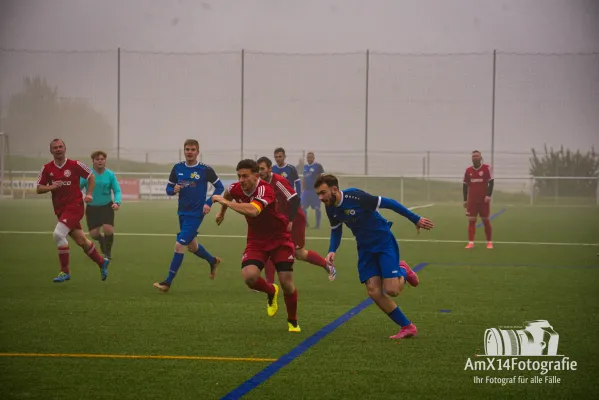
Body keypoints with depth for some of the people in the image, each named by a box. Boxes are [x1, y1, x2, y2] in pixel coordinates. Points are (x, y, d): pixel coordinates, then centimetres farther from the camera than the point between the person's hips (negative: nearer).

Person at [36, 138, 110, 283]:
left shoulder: (75, 165, -5)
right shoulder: (47, 168, 4)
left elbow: (91, 176, 8)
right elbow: (39, 189, 4)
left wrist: (89, 194, -1)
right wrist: (51, 187, -15)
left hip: (75, 206, -5)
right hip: (60, 209, 5)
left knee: (58, 234, -22)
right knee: (81, 241, 8)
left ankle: (65, 271, -11)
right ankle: (102, 262, 32)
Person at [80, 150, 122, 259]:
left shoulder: (110, 175, -4)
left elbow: (117, 191, -4)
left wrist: (117, 202, -23)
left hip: (107, 206, 0)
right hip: (92, 207, 0)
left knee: (108, 230, -17)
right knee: (93, 234, -3)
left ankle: (107, 252, 11)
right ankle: (102, 241, 36)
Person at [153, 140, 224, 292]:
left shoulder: (205, 170, -10)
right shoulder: (177, 168, 2)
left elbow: (220, 187, -1)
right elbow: (169, 189, 8)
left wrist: (208, 203, -13)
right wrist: (174, 190, -16)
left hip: (195, 214, -6)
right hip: (182, 212, 6)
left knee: (179, 245, -12)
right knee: (192, 246, 20)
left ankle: (168, 282, -4)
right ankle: (213, 261, 49)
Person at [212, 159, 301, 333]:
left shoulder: (265, 190, -30)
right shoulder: (236, 188, -10)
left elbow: (253, 211, -50)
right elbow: (228, 194, 18)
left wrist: (225, 202, -40)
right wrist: (222, 212, 36)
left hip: (280, 240, -4)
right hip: (256, 241, 4)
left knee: (286, 282, -10)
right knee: (249, 276, -21)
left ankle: (293, 321, 19)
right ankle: (271, 292, 16)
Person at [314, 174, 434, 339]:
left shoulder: (355, 196, -27)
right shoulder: (330, 208, -4)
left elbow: (387, 203, -19)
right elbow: (336, 230, 14)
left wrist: (415, 219, -14)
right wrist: (332, 251, -4)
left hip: (384, 242, -6)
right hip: (365, 249, 6)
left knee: (391, 290, -16)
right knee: (374, 292, -7)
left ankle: (403, 272, 20)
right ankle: (407, 327, 6)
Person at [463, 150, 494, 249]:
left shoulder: (487, 168, -4)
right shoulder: (468, 170, 6)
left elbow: (491, 182, -6)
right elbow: (465, 185, 12)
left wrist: (488, 195, -16)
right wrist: (465, 200, 7)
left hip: (484, 199, -2)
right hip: (472, 200, 3)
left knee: (485, 220, 3)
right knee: (471, 220, -2)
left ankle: (489, 242, 13)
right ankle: (471, 242, -2)